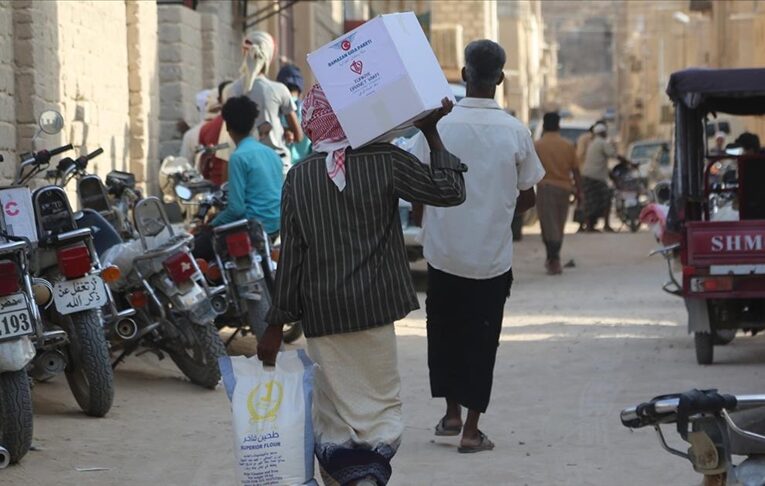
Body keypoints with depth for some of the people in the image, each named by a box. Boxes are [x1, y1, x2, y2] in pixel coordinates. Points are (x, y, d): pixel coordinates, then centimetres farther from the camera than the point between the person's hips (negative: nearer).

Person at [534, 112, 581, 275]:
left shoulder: (537, 146, -5)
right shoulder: (568, 146, 2)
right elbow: (575, 170, 4)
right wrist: (579, 191, 11)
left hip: (545, 188, -3)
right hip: (563, 188, 3)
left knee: (549, 226, -3)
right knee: (559, 226, 16)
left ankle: (554, 261, -13)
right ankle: (553, 260, 25)